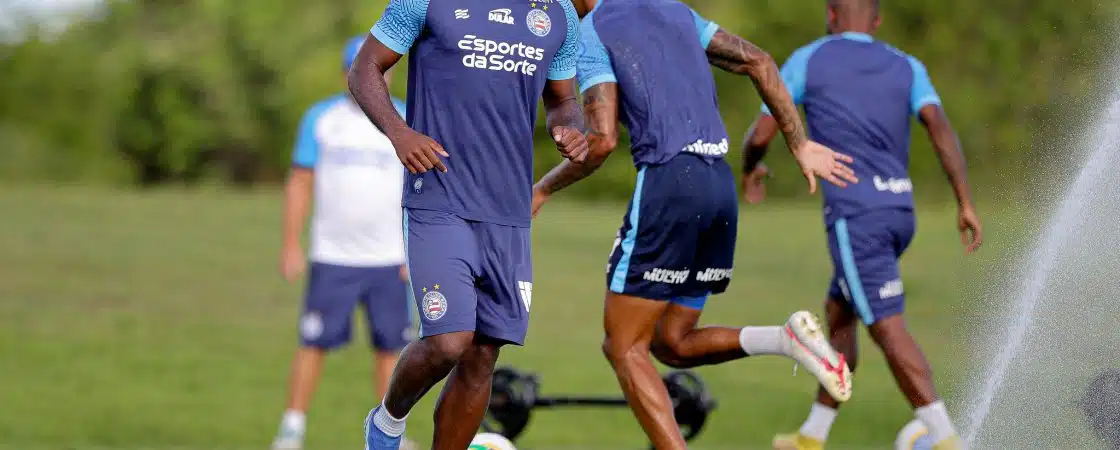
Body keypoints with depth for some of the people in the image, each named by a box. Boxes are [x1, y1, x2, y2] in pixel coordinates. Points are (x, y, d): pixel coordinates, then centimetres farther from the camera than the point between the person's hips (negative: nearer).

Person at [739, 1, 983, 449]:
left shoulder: (807, 61, 4)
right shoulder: (906, 67, 12)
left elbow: (760, 134, 4)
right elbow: (940, 127, -4)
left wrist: (749, 169, 27)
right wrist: (966, 204, -6)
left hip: (854, 215, -6)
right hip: (899, 211, 6)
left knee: (888, 329, -9)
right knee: (838, 311, 22)